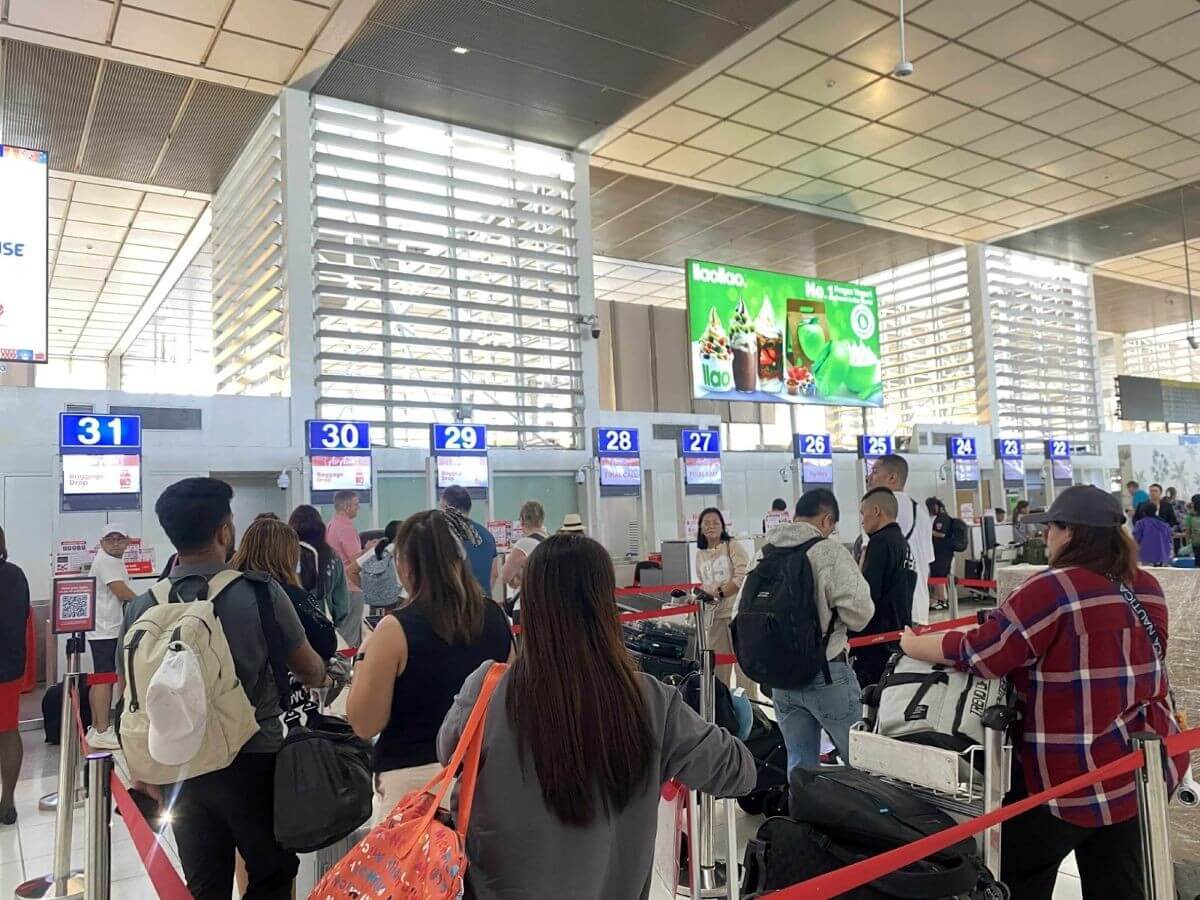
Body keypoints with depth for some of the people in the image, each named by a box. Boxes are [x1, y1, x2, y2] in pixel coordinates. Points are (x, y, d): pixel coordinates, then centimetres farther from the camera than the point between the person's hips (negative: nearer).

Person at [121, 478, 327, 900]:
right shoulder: (261, 593, -14)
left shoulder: (141, 607, -6)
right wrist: (324, 674, 24)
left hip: (182, 766, 4)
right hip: (254, 761, -3)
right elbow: (309, 670, 0)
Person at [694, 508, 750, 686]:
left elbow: (743, 576, -12)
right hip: (714, 613, 5)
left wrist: (720, 593, -14)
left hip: (737, 610, -5)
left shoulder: (732, 546, -3)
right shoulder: (700, 554, 14)